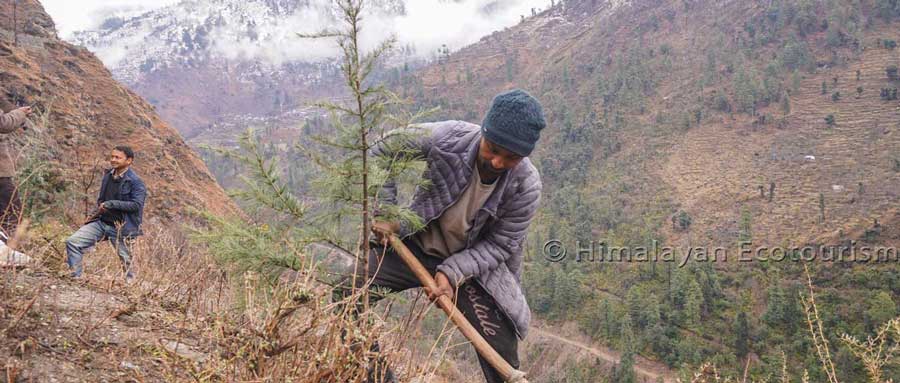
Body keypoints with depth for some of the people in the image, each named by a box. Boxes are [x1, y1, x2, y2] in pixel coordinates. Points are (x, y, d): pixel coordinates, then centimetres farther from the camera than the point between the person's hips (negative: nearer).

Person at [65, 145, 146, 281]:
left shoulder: (135, 182, -12)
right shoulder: (108, 176, 11)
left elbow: (136, 204, -23)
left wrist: (110, 204, -22)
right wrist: (100, 207, 3)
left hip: (120, 228, -6)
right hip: (101, 222, 6)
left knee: (127, 262, 2)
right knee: (72, 242, -5)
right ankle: (75, 277, 2)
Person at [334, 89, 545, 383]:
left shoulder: (526, 186, -24)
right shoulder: (445, 138, -26)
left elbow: (499, 245, -13)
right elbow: (381, 152, -8)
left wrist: (453, 272, -26)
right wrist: (384, 212, -9)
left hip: (473, 262, -1)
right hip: (416, 244, 2)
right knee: (347, 296, -11)